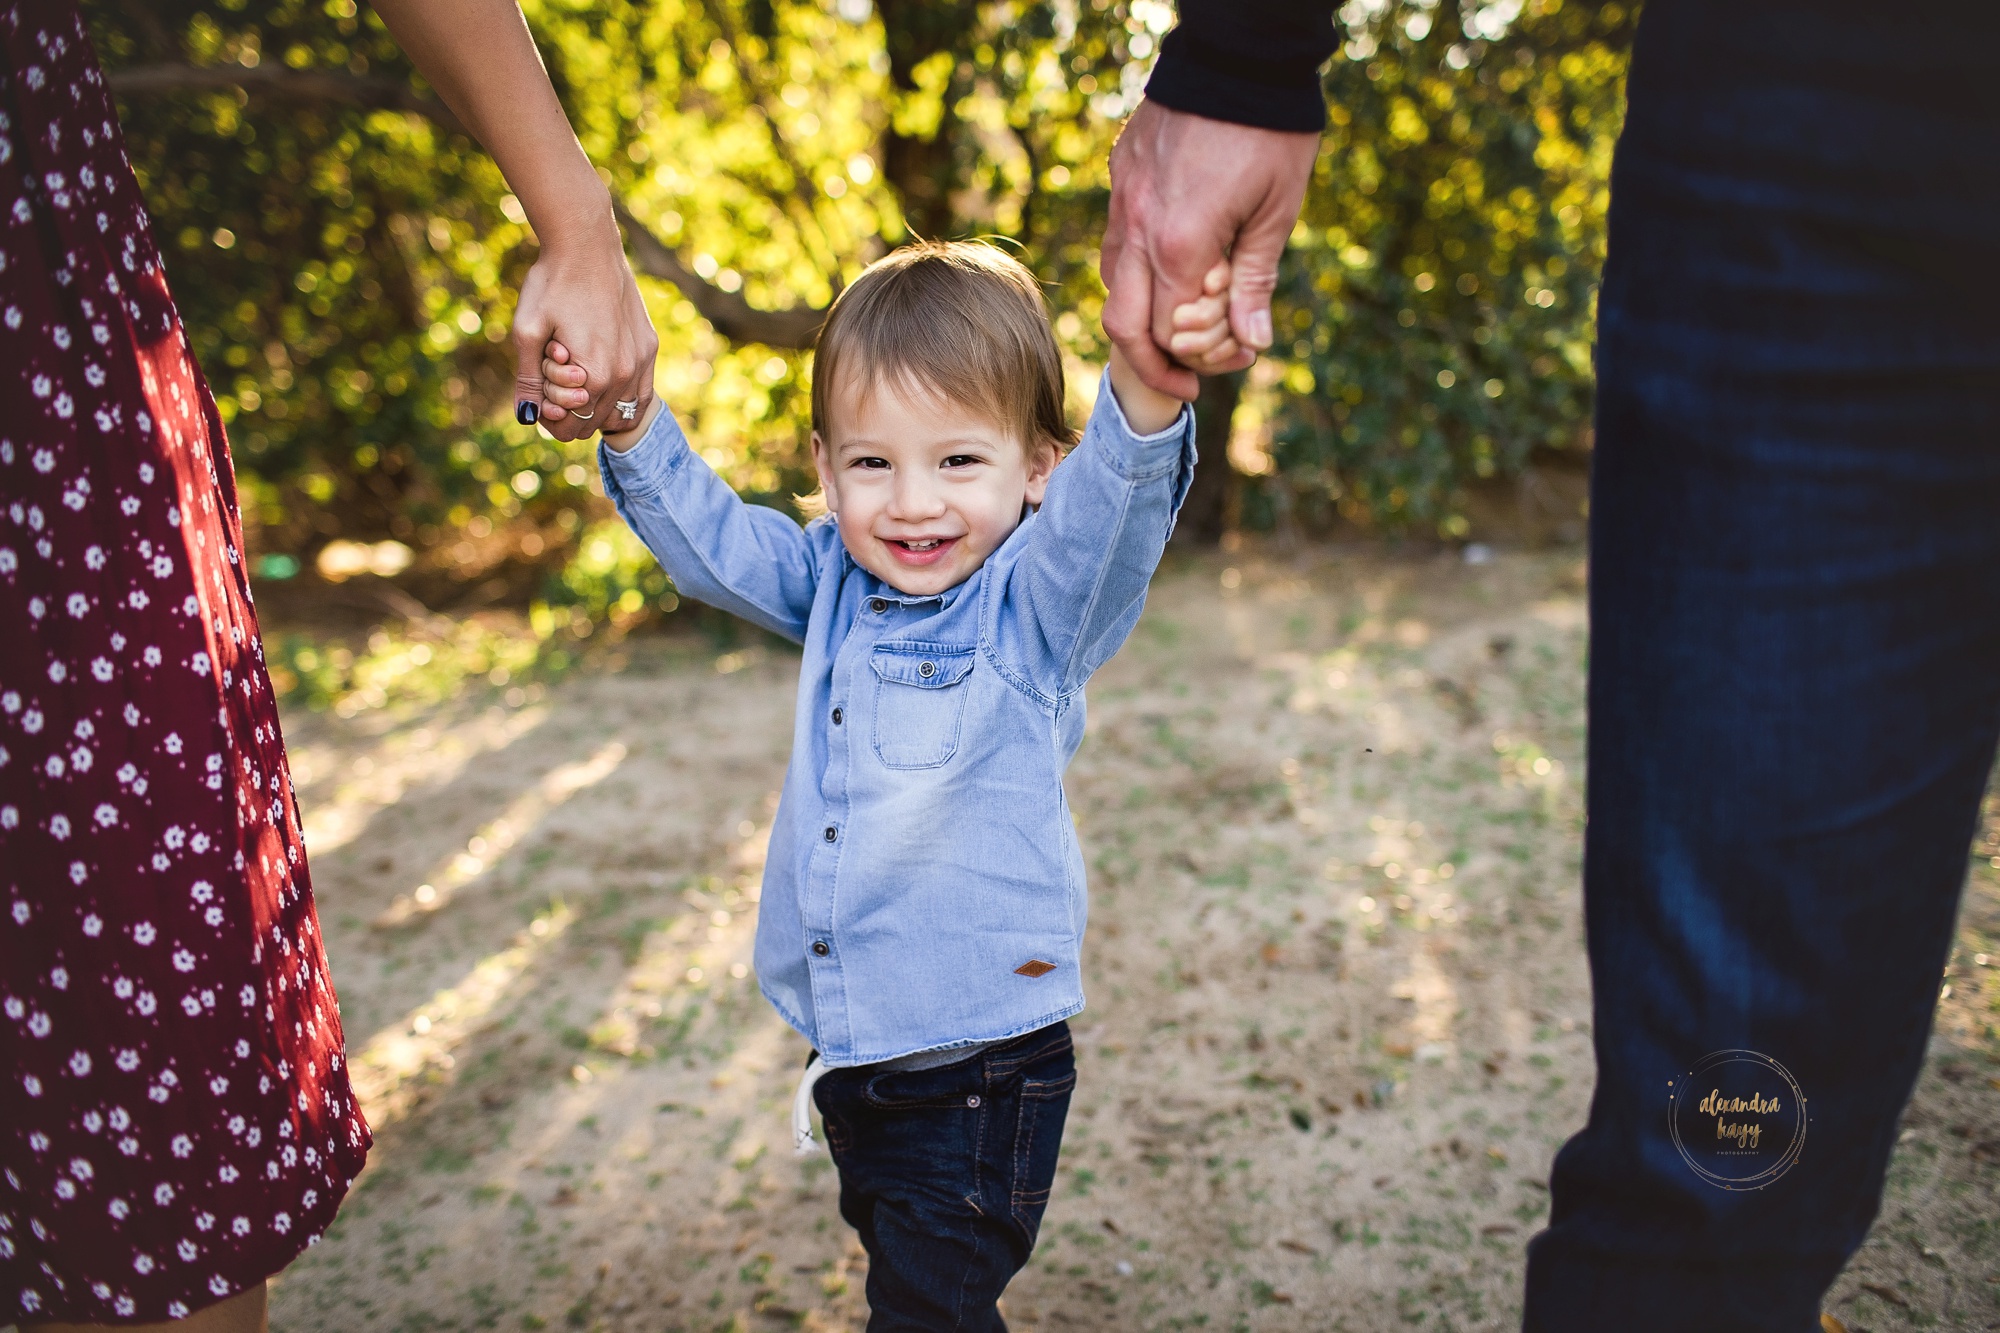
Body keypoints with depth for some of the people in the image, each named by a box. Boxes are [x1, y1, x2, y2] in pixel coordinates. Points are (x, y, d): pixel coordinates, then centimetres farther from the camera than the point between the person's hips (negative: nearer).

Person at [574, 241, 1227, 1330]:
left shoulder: (1037, 603, -15)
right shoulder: (834, 587, 3)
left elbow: (1111, 503, -33)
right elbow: (706, 538, 9)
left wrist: (1145, 392, -54)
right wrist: (629, 422, -9)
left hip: (982, 1063, -6)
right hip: (846, 1046, 6)